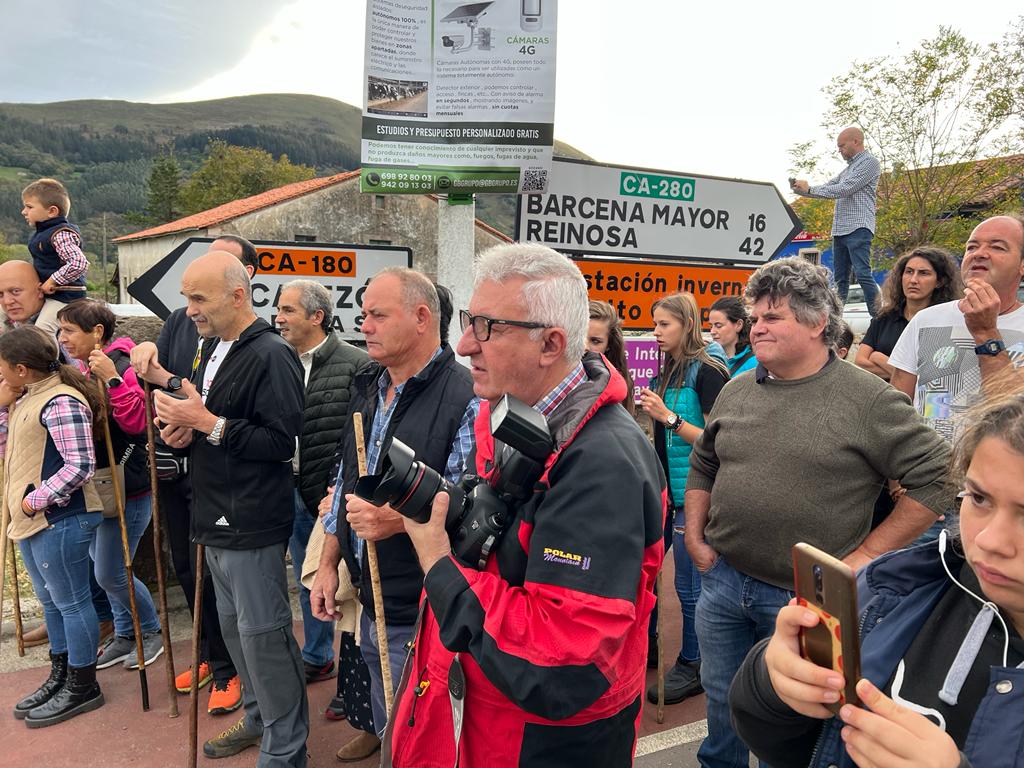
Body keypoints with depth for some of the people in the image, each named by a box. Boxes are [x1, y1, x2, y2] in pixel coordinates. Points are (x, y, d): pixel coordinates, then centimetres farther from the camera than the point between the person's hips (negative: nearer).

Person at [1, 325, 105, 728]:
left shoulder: (60, 403, -19)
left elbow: (80, 465, -24)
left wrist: (37, 500, -20)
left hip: (59, 520, -10)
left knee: (71, 602, 3)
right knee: (51, 601, 20)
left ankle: (83, 687, 17)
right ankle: (60, 677, 34)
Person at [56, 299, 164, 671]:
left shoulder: (122, 367, -19)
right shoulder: (82, 370, 7)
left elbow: (136, 421, -28)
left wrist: (112, 379, -35)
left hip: (127, 487, -9)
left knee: (109, 574, 0)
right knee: (102, 566, 17)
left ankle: (151, 632, 22)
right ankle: (124, 634, 34)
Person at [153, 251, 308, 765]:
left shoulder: (271, 356, -16)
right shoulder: (212, 350, 13)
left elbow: (282, 441, -23)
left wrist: (207, 422, -23)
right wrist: (181, 431, 2)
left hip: (253, 523, -9)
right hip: (216, 519, 9)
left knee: (262, 635, 0)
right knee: (234, 627, 20)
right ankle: (258, 718, 39)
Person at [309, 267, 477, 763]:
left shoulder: (465, 401, -19)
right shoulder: (367, 390, 6)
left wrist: (400, 519, -31)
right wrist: (328, 563, 13)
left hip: (424, 615, -7)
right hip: (371, 606, 7)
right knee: (388, 726, 25)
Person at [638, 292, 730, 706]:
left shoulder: (708, 370, -12)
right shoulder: (665, 369, 10)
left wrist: (668, 417, -21)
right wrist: (650, 413, 4)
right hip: (664, 489, 8)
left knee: (690, 585, 4)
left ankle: (692, 666, 21)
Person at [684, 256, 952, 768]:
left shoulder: (868, 400, -12)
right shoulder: (736, 392, 4)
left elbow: (936, 475, -11)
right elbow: (703, 465, 16)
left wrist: (864, 555, -12)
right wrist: (695, 537, 8)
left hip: (809, 596, -4)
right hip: (722, 579, 5)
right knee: (722, 706, 20)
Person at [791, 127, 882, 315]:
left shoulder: (869, 162, -4)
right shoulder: (850, 167, 24)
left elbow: (844, 189, -14)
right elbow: (828, 188, 23)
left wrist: (809, 189, -9)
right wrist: (801, 190, 8)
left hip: (858, 229, -9)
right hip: (840, 230, 9)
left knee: (863, 275, -16)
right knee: (840, 279, 8)